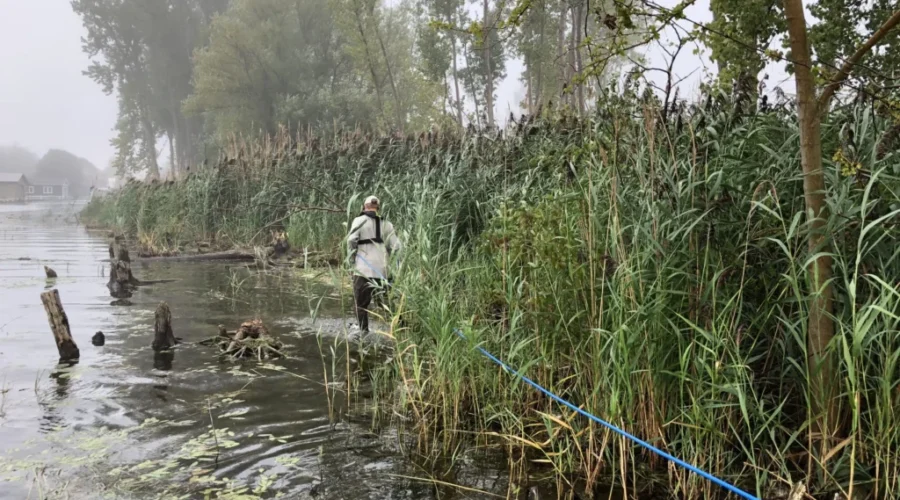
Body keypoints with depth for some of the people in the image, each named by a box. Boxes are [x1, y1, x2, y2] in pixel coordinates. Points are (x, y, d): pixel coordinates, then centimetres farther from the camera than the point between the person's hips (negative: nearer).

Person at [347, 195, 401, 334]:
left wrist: (352, 261, -1)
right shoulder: (385, 223, 9)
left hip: (362, 270, -3)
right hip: (381, 270, 3)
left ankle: (364, 331, 5)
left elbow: (351, 240, -12)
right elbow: (396, 247, 4)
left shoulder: (360, 220, -1)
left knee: (361, 303, 6)